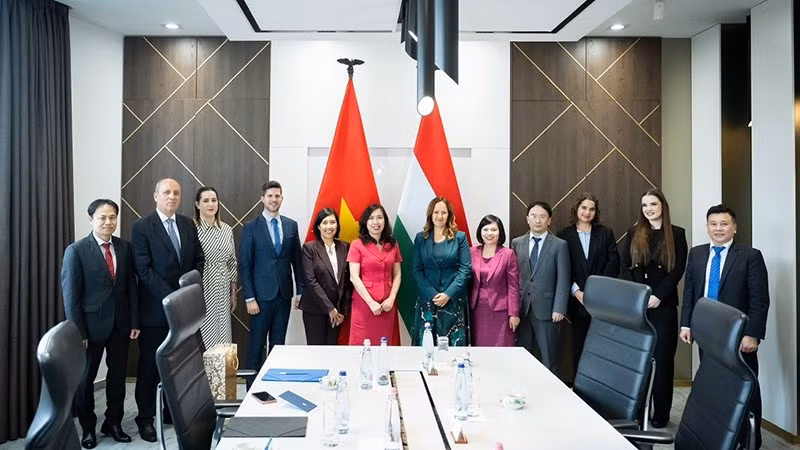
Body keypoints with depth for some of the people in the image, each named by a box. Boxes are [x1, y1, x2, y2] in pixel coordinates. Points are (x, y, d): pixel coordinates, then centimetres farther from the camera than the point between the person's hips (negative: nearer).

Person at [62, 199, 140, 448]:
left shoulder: (124, 247, 2)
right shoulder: (76, 251, -9)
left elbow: (131, 286, 4)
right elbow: (70, 295, -9)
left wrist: (134, 322, 0)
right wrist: (77, 332, -12)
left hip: (120, 324, 3)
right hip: (91, 324, -3)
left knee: (118, 376, 11)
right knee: (85, 378, 12)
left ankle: (113, 423, 28)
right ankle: (88, 428, 30)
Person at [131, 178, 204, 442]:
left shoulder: (188, 225, 8)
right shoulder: (142, 227, -7)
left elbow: (199, 260, 11)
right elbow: (144, 269, -12)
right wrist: (170, 297, -16)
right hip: (155, 308, -4)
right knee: (149, 366, 7)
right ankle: (146, 417, 20)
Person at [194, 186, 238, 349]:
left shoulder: (227, 230, 8)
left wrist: (234, 293, 14)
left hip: (222, 293, 5)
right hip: (200, 291, -5)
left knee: (222, 338, 7)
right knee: (202, 337, -1)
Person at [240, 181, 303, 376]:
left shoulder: (291, 225, 7)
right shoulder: (251, 227, -3)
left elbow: (297, 261, 10)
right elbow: (245, 265, -5)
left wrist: (301, 291, 6)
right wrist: (249, 298, -10)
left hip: (284, 294, 3)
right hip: (261, 295, -3)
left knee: (278, 343, 10)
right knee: (257, 344, 4)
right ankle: (253, 386, 15)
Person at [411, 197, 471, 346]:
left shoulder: (460, 237, 4)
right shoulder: (420, 238, 7)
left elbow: (465, 269, -2)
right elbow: (417, 270, 2)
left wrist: (448, 294, -12)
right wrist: (432, 294, -10)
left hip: (453, 300, -1)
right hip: (427, 299, 1)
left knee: (454, 343, -1)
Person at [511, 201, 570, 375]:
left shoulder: (559, 245, 0)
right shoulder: (517, 243, 7)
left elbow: (563, 280, -3)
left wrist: (559, 309, -10)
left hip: (546, 308, -2)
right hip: (521, 308, 2)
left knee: (549, 358, 5)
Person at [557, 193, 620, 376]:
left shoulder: (606, 233, 8)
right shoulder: (564, 235, 5)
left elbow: (613, 262, 1)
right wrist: (576, 292, -10)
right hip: (577, 299, 0)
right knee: (579, 345, 6)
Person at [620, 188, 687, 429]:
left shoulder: (677, 234, 2)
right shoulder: (634, 233, 8)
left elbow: (678, 270, -4)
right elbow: (625, 267, 4)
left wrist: (658, 296, -13)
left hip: (664, 303, -2)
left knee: (662, 356, 3)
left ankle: (661, 413, 12)